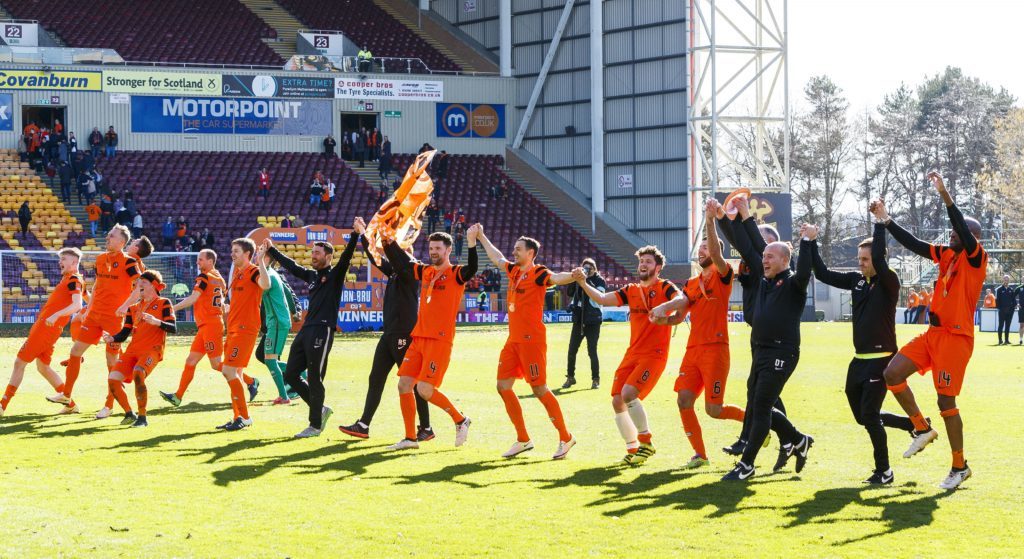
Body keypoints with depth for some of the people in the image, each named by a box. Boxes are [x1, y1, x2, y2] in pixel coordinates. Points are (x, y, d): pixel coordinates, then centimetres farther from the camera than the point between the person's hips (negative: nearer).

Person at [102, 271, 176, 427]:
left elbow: (173, 328, -6)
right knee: (113, 379, -13)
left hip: (152, 350, -6)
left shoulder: (163, 303, 6)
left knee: (138, 373, -33)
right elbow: (124, 333, 16)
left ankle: (142, 418, -21)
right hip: (133, 350, 6)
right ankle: (130, 414, 7)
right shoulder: (134, 308, 22)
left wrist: (156, 322, -23)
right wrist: (112, 339, -5)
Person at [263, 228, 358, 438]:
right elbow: (291, 266, 33)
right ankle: (320, 410, 20)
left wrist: (355, 235, -32)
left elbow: (346, 256, -17)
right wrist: (271, 251, 41)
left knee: (314, 379, -6)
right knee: (290, 375, 8)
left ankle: (316, 425, 3)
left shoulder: (335, 275, -1)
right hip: (305, 330, 8)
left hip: (323, 330, -8)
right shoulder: (312, 275, 19)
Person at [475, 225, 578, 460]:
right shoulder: (514, 270, 12)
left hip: (531, 339, -9)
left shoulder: (538, 273, -11)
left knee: (540, 389, -8)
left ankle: (566, 438, 2)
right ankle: (523, 440, 14)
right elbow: (497, 258, 31)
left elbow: (555, 278, -31)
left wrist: (572, 276, -52)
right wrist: (481, 237, 39)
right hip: (513, 340, 9)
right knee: (503, 387, 6)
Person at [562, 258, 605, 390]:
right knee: (572, 351, 4)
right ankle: (570, 377, 17)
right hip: (578, 320, 4)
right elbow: (569, 292, -2)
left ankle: (596, 379, 7)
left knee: (592, 352, -4)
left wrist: (587, 281, -23)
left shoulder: (599, 281, -2)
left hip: (593, 322, -4)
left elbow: (599, 295, -19)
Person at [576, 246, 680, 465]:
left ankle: (646, 442, -8)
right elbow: (602, 299, 5)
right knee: (617, 401, 0)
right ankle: (633, 448, 16)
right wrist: (582, 283, -10)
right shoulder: (631, 291, 13)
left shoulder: (664, 287, -3)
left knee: (629, 394, -22)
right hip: (632, 354, 6)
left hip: (654, 355, -6)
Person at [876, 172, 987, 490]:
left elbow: (964, 230, -26)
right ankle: (922, 429, 12)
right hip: (933, 333, 8)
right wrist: (886, 221, 10)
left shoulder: (975, 258, -9)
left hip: (956, 337, -8)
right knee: (892, 374, -2)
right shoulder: (947, 255, 12)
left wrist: (944, 195, -34)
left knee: (946, 402, -5)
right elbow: (913, 245, 15)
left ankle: (959, 467, 8)